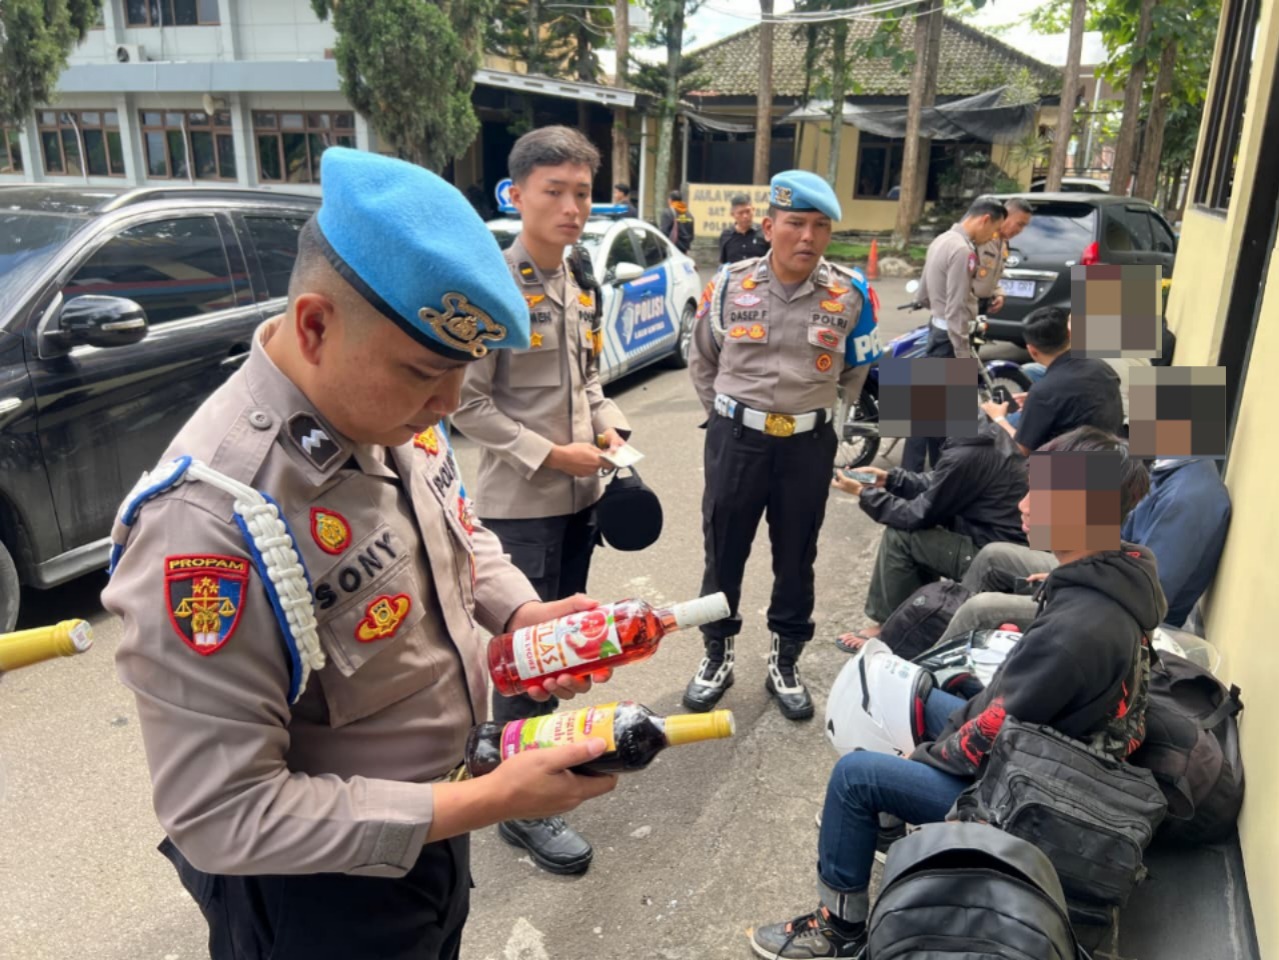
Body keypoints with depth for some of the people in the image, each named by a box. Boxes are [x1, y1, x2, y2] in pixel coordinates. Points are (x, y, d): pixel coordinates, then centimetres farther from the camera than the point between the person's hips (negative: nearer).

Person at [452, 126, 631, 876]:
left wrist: (611, 428, 0)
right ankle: (523, 805, 16)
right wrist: (547, 454, -18)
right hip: (520, 503, -8)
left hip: (580, 497, 8)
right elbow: (468, 402, -16)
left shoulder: (580, 286, 10)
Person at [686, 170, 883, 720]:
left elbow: (855, 372, 11)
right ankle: (717, 656, 30)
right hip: (736, 438, 0)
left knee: (796, 558, 13)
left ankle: (785, 663, 31)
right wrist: (727, 417, 9)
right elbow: (701, 361, 10)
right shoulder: (730, 285, -5)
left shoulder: (850, 294, -5)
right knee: (723, 553, 10)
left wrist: (812, 410, 11)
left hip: (809, 444, 0)